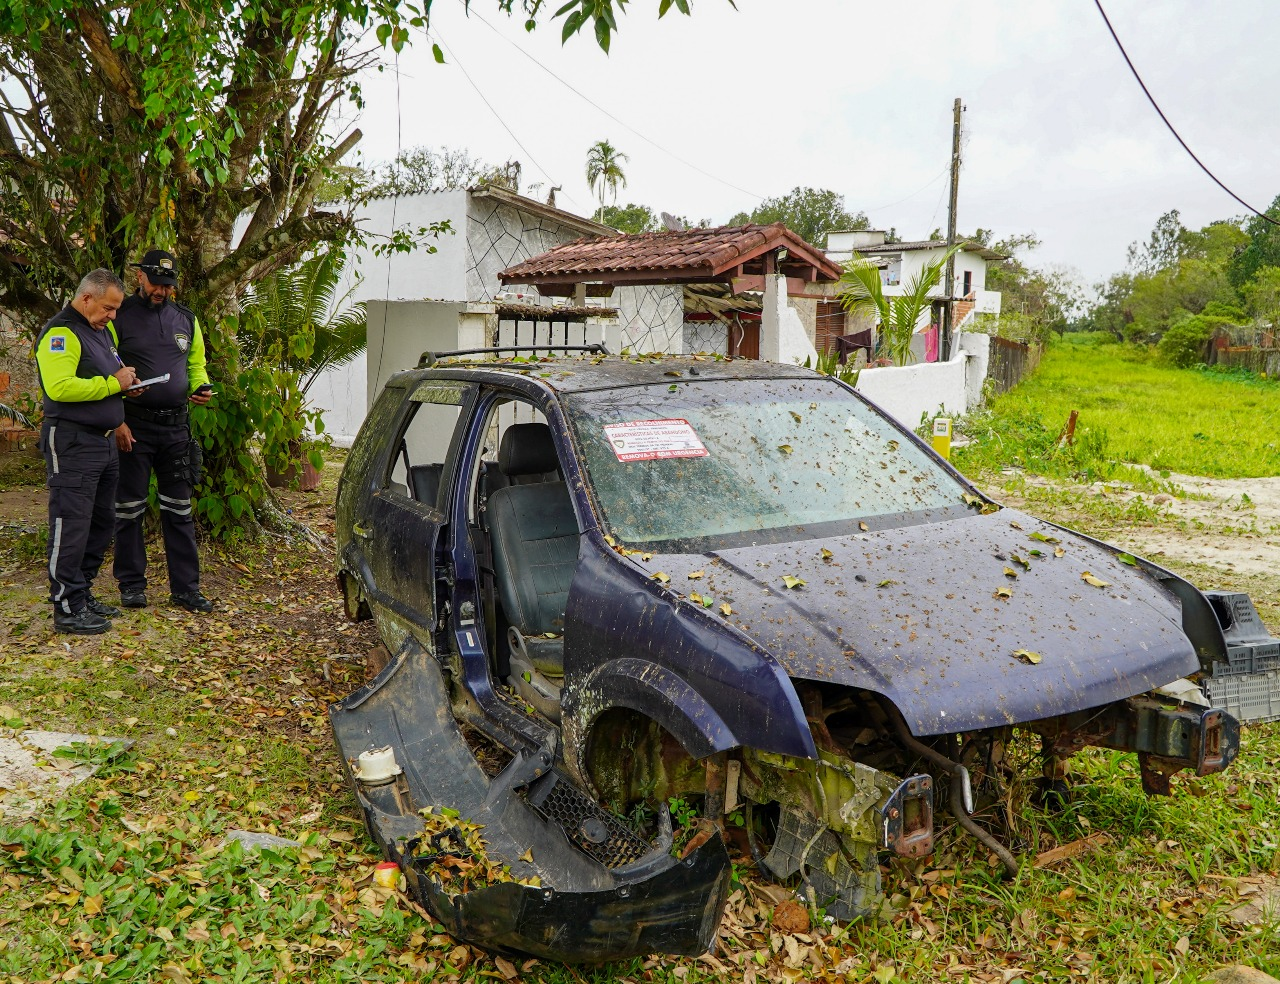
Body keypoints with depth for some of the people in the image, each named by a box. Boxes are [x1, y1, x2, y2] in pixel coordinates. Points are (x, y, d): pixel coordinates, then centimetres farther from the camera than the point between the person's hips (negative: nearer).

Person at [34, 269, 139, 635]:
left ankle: (83, 595, 25)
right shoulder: (60, 333, -12)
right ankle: (67, 609, -1)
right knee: (72, 526, -7)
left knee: (101, 523, 14)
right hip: (72, 443, -10)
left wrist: (125, 380, 8)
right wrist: (112, 383, -18)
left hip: (104, 442, 10)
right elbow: (59, 387, -26)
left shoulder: (102, 331, 17)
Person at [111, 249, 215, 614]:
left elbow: (196, 364, 22)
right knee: (130, 507, 4)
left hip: (176, 425, 4)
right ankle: (131, 583, 16)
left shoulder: (186, 319, 12)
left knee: (179, 508, 6)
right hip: (133, 426, -4)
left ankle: (185, 587, 11)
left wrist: (201, 387, -1)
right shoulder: (119, 317, -3)